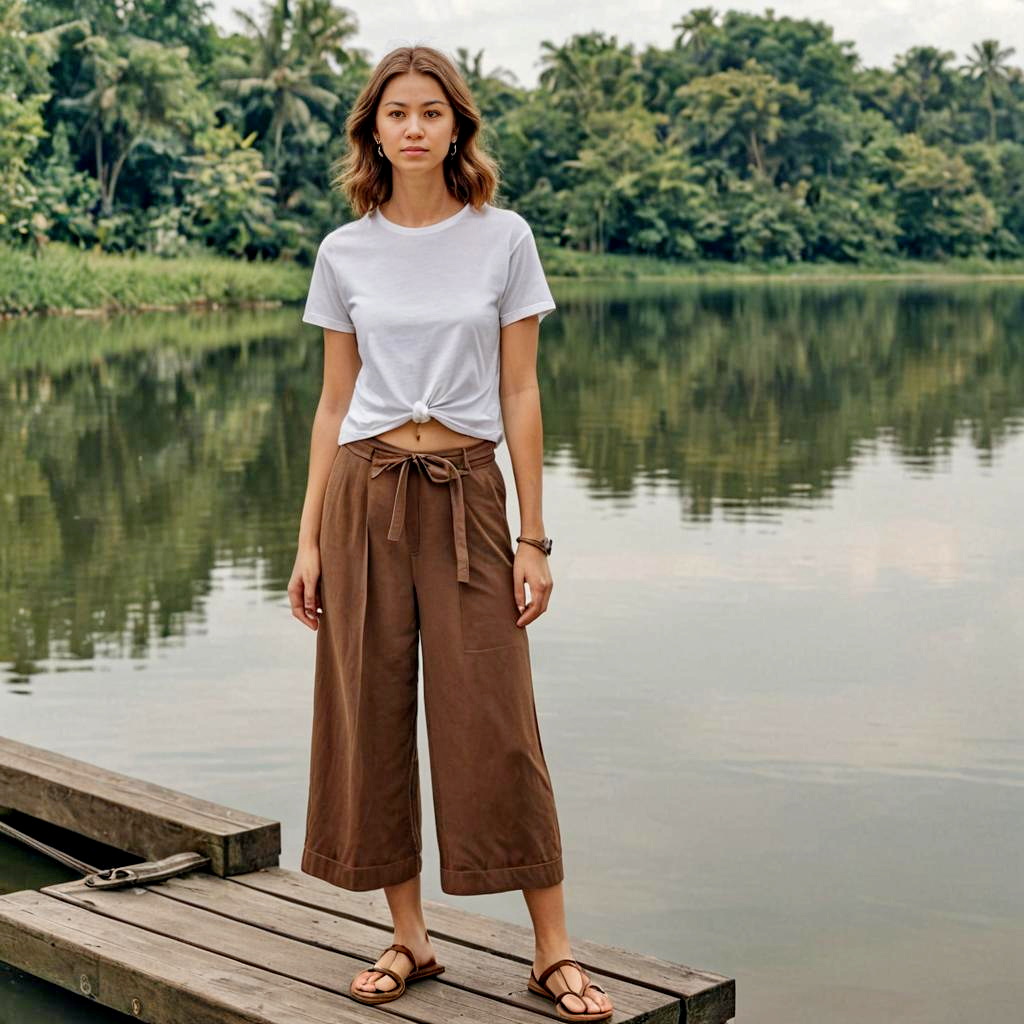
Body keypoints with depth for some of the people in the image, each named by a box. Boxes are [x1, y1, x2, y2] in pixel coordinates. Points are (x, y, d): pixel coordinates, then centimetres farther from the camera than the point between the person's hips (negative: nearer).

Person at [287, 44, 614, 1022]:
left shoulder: (503, 238, 2)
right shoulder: (345, 253, 6)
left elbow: (519, 394, 2)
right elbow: (335, 401, 9)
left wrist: (533, 538, -2)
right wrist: (309, 540, 5)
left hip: (467, 492, -2)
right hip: (366, 492, 2)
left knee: (495, 723, -3)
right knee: (371, 714, 4)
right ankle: (408, 937, 19)